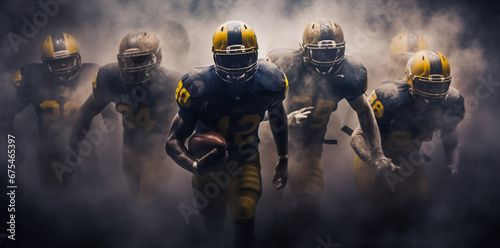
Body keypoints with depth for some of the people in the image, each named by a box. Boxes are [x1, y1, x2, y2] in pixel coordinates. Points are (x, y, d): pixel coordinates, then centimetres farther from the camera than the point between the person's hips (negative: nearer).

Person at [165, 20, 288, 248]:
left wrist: (283, 161, 12)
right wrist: (195, 166, -45)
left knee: (245, 230, -18)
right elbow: (173, 141, -24)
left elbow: (278, 116, 5)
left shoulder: (268, 83, -21)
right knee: (213, 228, 18)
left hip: (245, 161, 1)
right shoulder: (200, 88, -30)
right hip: (209, 161, -1)